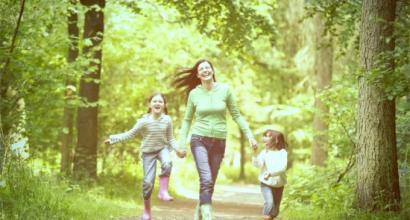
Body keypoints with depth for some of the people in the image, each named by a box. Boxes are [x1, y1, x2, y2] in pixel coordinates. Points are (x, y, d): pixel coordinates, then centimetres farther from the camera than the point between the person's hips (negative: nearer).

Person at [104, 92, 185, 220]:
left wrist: (177, 149, -16)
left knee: (167, 164, -35)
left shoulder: (167, 120, -9)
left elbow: (170, 138, 0)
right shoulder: (144, 121, -16)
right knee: (148, 181, -4)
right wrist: (113, 139, -15)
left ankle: (163, 191, -20)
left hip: (162, 148, 1)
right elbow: (130, 134, -10)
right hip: (148, 152, -1)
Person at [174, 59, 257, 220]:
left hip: (219, 141, 2)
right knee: (206, 180, -19)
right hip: (199, 140, -2)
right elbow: (187, 120, 9)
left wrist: (249, 134, -3)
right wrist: (182, 143, 3)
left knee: (210, 182, 8)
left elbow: (236, 115, 5)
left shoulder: (225, 90, 0)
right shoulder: (194, 93, 0)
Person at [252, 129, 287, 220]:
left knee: (275, 211, 12)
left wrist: (270, 173, -37)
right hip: (266, 183, -1)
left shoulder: (282, 153, -9)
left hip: (279, 184, 1)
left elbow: (282, 168, -22)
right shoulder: (264, 152, -5)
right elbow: (257, 164, -16)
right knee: (269, 203, -25)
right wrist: (255, 152, -28)